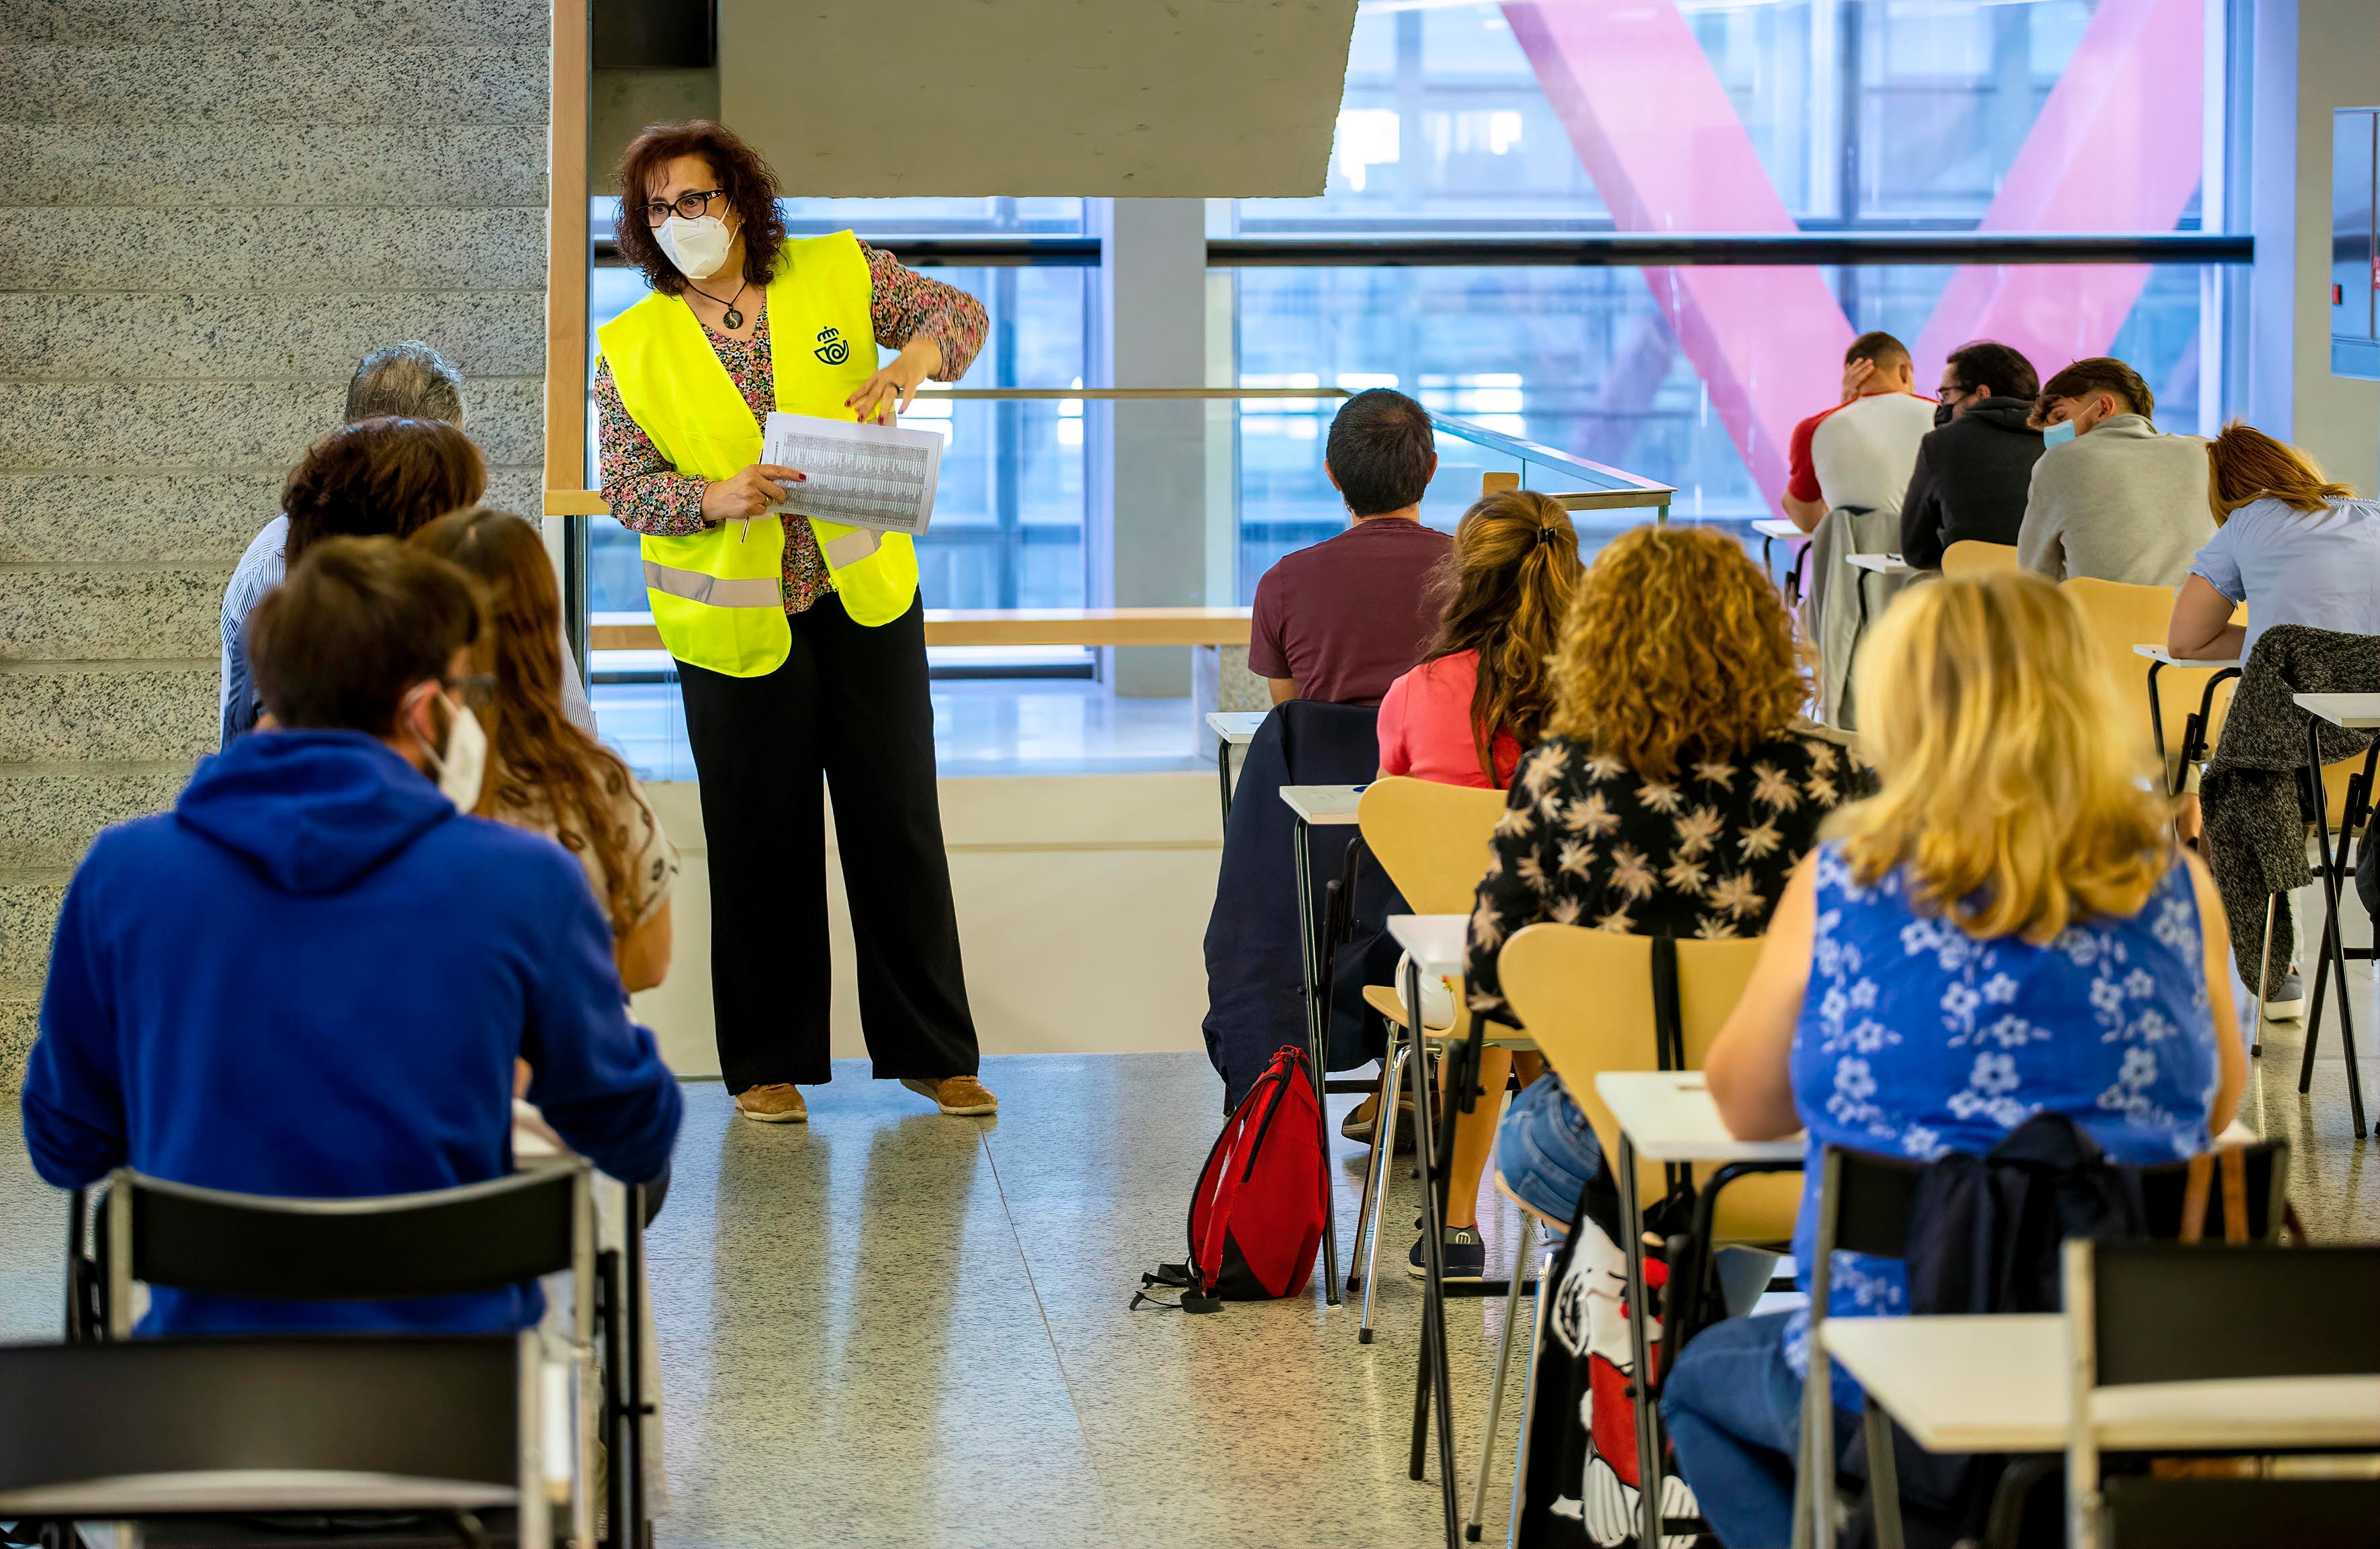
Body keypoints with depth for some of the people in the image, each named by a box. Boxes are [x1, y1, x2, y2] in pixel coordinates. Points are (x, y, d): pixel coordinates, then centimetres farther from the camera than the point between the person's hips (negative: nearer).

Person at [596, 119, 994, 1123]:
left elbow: (959, 315, 4)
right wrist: (717, 497, -23)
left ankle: (931, 1050, 15)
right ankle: (768, 1063, 16)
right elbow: (624, 485, -4)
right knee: (760, 839, 3)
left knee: (899, 820, 5)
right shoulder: (633, 347, -2)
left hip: (866, 595, 1)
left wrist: (903, 369, -17)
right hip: (734, 623, -1)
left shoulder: (837, 275, -1)